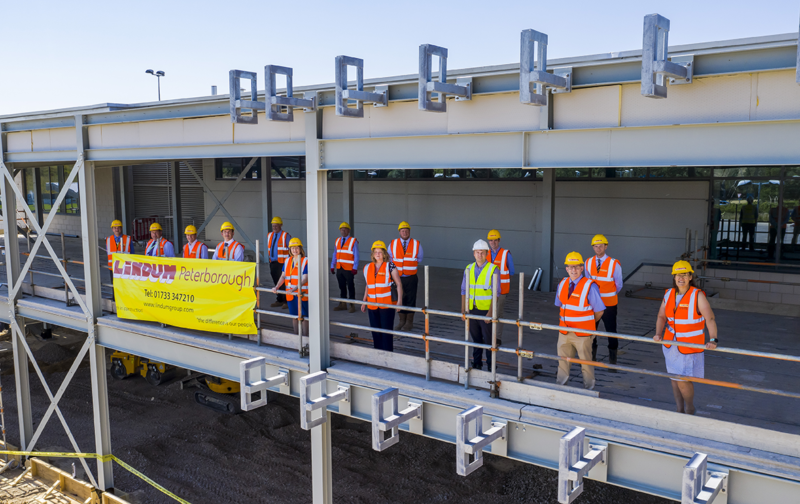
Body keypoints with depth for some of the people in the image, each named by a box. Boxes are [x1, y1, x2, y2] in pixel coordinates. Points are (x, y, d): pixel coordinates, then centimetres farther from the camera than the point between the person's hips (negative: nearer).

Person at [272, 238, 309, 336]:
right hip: (290, 295, 6)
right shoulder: (287, 261, 11)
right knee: (294, 316, 15)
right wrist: (276, 287, -5)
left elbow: (305, 279, -16)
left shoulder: (306, 261, -8)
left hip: (302, 294, -6)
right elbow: (283, 276, 11)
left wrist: (295, 289, -27)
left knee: (304, 317, -3)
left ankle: (305, 337, 5)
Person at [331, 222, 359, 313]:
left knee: (350, 287, 1)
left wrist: (355, 268, -13)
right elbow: (335, 254, 14)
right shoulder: (337, 241, 12)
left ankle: (352, 305, 8)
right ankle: (342, 304, 20)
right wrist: (332, 266, 8)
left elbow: (356, 256, -6)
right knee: (342, 286, 11)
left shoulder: (353, 241, -4)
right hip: (339, 268, 5)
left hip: (349, 269, -5)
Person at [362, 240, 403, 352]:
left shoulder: (390, 266, -3)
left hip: (387, 305, -5)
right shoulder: (368, 268, 11)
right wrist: (364, 301, 19)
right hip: (372, 305, 5)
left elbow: (399, 284, -4)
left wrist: (399, 301, -13)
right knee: (375, 332, 9)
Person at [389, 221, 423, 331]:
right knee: (399, 299, 8)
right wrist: (395, 266, 9)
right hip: (397, 277, 1)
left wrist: (410, 265, 5)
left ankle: (409, 322, 14)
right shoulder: (393, 244, 1)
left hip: (411, 278, -1)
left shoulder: (416, 244, -1)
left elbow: (419, 259, 11)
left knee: (411, 300, 3)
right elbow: (389, 258, 15)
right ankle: (401, 321, 20)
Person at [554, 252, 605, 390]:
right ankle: (560, 386, 31)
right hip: (564, 332, 5)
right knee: (563, 361, 16)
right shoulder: (562, 285, 4)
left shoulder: (589, 286, -15)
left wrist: (588, 324, 3)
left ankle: (588, 389, 23)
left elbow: (599, 311, -9)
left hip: (582, 334, -5)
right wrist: (564, 321, 10)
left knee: (586, 362, 8)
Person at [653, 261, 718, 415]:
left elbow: (710, 319, -19)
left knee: (683, 380, -4)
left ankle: (690, 409, 23)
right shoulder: (669, 294, 2)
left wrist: (713, 340, -32)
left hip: (689, 346, -5)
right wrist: (658, 334, -12)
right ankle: (679, 411, 29)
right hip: (670, 344, 5)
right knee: (674, 378, 12)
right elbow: (662, 317, 5)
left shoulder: (698, 296, -12)